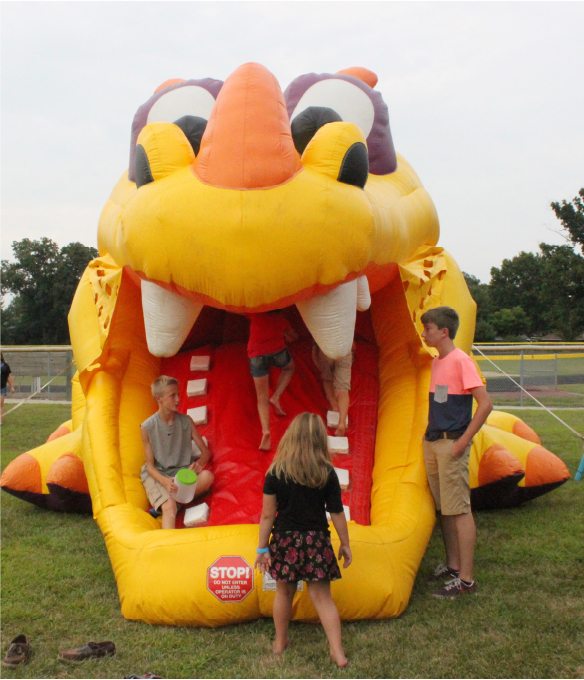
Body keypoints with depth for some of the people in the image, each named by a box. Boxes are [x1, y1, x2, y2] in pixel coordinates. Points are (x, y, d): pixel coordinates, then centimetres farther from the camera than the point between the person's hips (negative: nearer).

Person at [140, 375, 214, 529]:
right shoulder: (147, 427, -9)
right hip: (156, 476, -3)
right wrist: (165, 481, -27)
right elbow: (150, 466, -7)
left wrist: (199, 463, -22)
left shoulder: (186, 421, -1)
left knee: (207, 476, -28)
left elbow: (206, 451, 3)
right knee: (169, 507, -33)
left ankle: (162, 504, -24)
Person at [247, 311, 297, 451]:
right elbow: (294, 337, 31)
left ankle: (265, 430, -14)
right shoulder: (281, 319, 17)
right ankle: (276, 397, 13)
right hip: (278, 351, 1)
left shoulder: (255, 315, 9)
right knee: (289, 367, 35)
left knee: (262, 397, 7)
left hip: (256, 355, 0)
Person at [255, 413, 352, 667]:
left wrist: (262, 548, 3)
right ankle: (337, 651, 7)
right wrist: (345, 544, 9)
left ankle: (280, 642, 36)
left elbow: (267, 515, -6)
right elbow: (337, 513, -3)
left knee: (284, 592, 18)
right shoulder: (326, 473, -8)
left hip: (285, 540, 0)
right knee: (322, 596, 8)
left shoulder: (275, 472, -9)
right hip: (316, 540, 0)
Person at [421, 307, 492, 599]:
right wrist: (429, 435, 14)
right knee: (444, 508, 14)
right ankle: (452, 566, 26)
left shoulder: (461, 360, -13)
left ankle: (466, 579, 2)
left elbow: (485, 404, -18)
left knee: (459, 510, -4)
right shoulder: (436, 362, 13)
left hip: (452, 444, -8)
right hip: (432, 443, 8)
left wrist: (463, 441, -17)